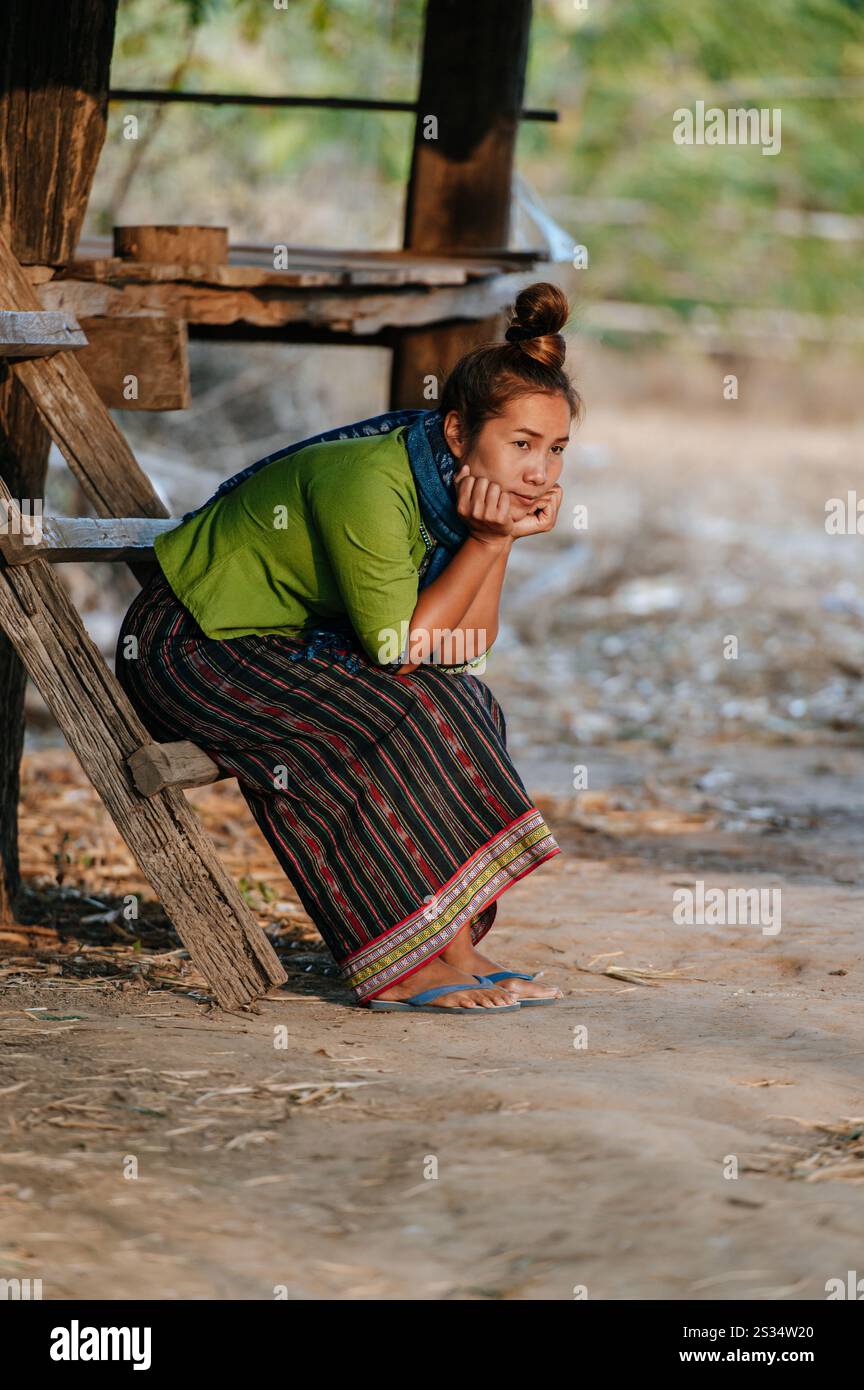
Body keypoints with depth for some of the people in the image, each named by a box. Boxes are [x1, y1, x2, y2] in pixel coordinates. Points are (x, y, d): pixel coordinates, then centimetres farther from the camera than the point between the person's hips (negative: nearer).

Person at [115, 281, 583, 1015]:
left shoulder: (456, 485, -4)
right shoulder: (370, 485, -30)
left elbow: (464, 651, -7)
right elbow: (397, 648, -24)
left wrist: (500, 541, -19)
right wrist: (488, 543, -25)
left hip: (287, 644, 9)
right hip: (190, 646, -9)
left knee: (464, 704, -6)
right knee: (395, 716, -24)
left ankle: (454, 946, -5)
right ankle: (405, 967, -16)